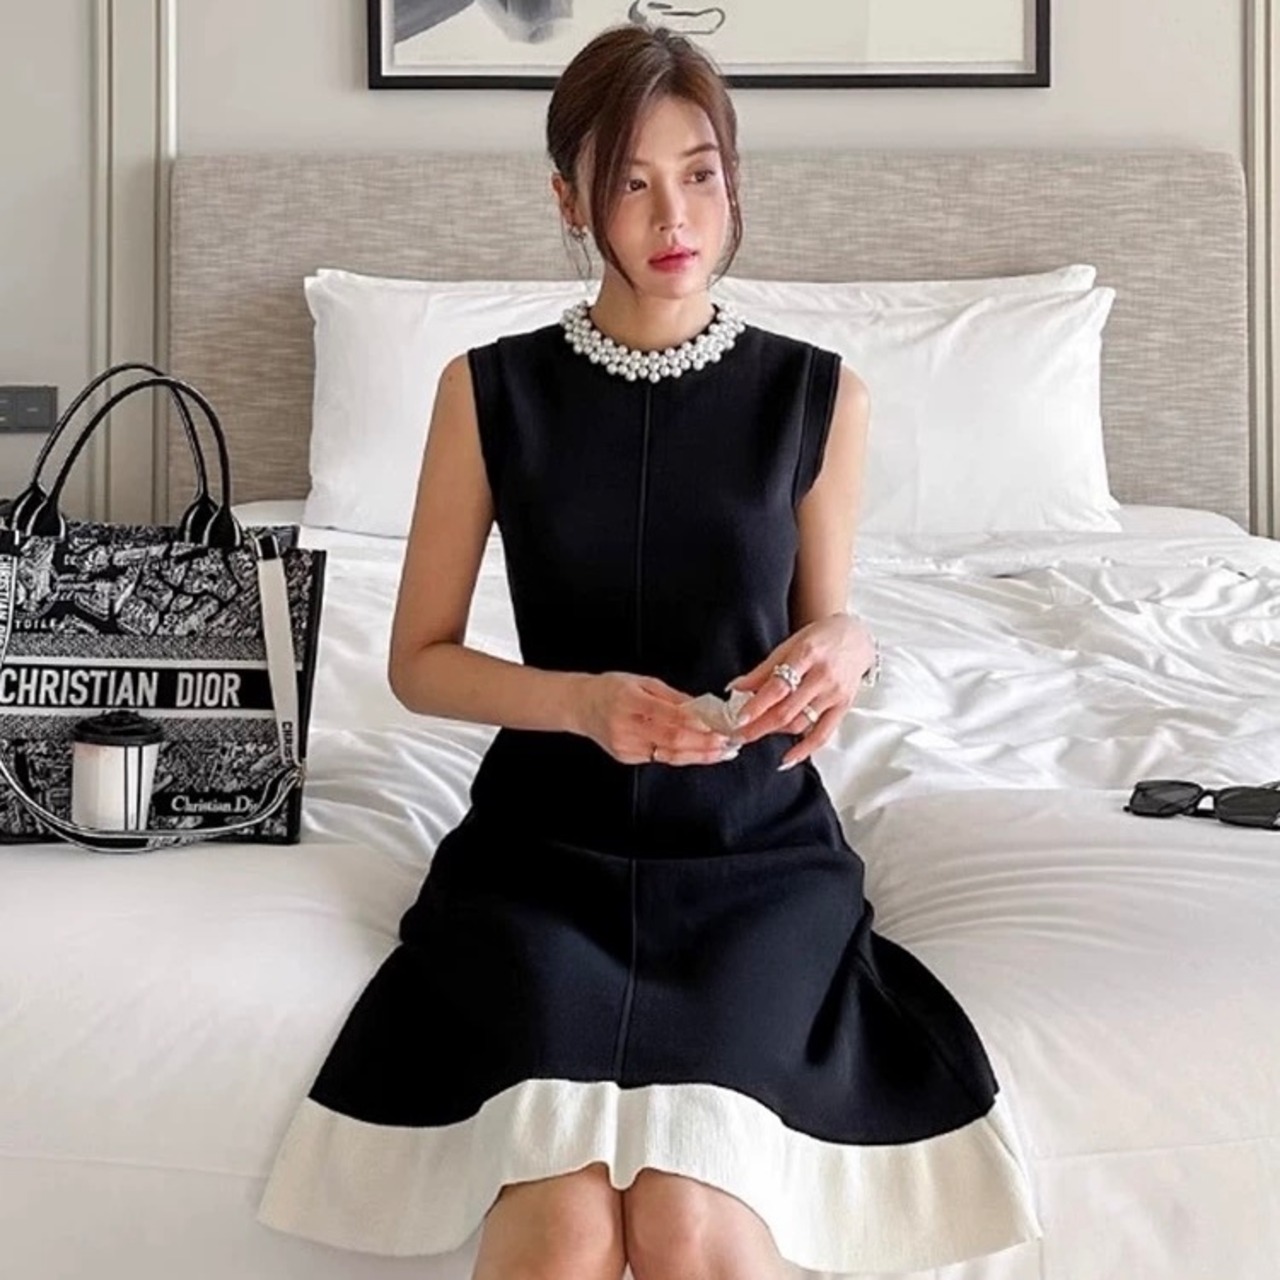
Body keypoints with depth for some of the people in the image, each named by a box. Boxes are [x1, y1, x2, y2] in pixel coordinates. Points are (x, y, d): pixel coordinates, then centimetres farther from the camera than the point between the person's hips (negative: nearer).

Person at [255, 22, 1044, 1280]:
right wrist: (583, 701, -16)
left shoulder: (819, 395, 1)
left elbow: (820, 633, 11)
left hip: (755, 850, 1)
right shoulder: (491, 389, 0)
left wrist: (844, 650, -14)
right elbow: (419, 661, 4)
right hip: (547, 842, 0)